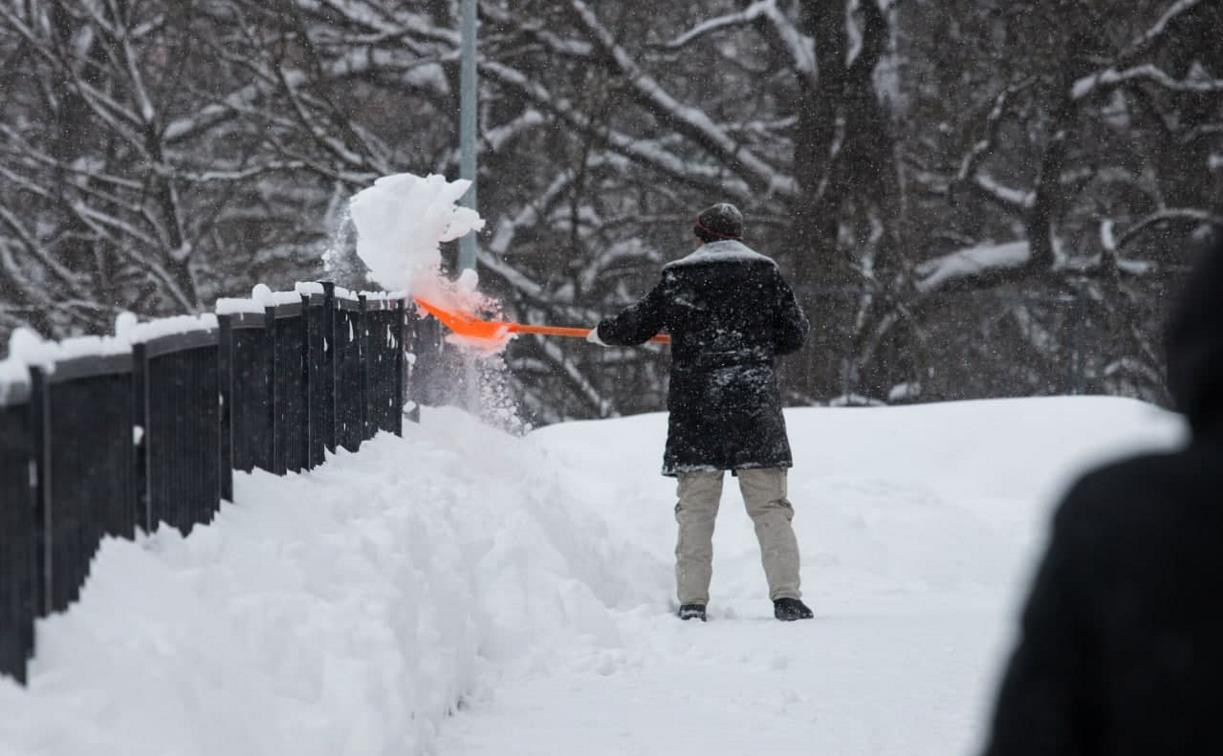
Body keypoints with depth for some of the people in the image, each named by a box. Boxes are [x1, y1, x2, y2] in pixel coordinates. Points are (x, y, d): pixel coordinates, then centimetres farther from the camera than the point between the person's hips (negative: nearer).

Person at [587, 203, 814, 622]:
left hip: (694, 407, 0)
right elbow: (794, 335, 3)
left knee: (695, 509, 6)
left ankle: (692, 600, 1)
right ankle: (786, 596, -9)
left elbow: (635, 327, 11)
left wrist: (601, 333, 31)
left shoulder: (677, 278, 4)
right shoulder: (764, 273, 3)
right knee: (770, 507, 1)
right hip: (755, 407, 0)